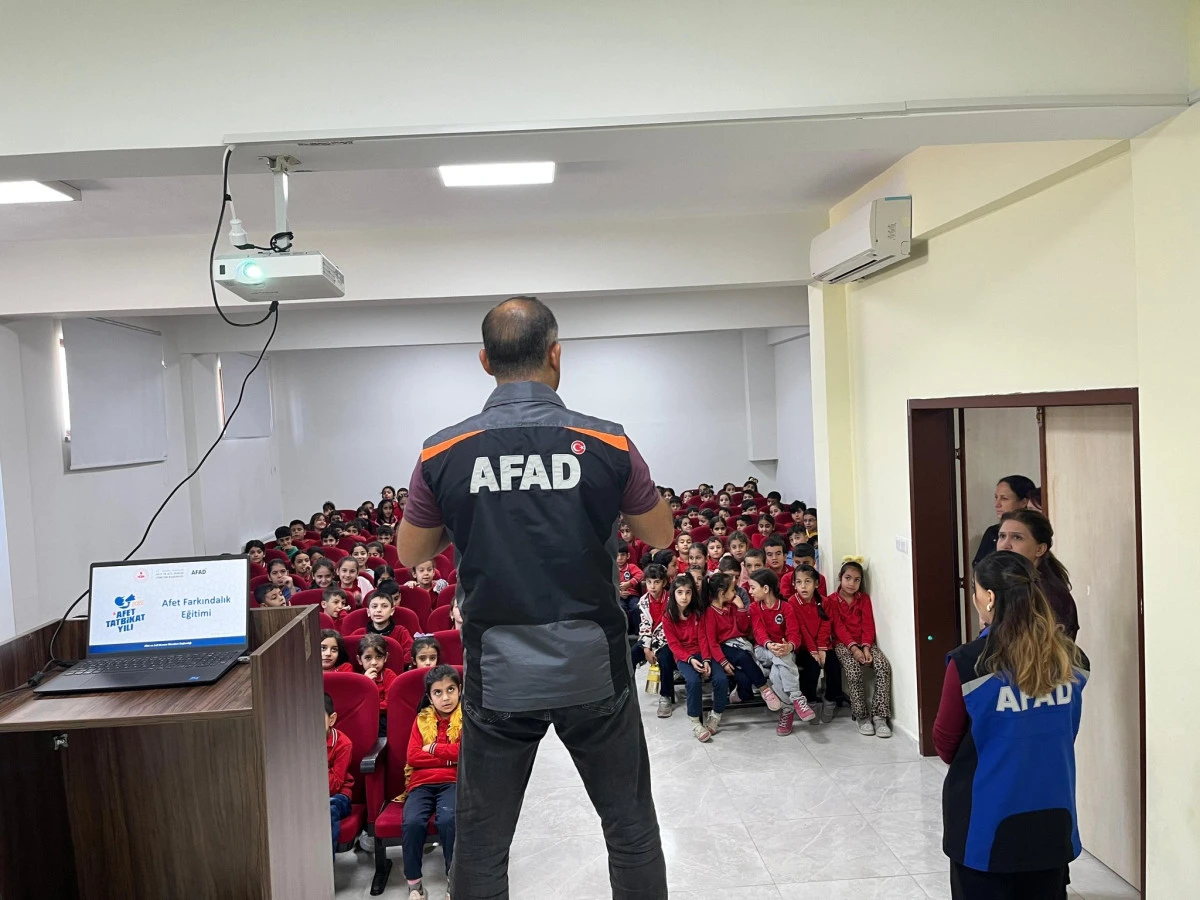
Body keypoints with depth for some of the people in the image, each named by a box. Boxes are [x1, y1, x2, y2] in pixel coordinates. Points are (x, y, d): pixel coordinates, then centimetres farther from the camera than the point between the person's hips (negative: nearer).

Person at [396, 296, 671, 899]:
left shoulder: (443, 454, -8)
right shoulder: (606, 444, -11)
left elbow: (409, 554, 7)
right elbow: (660, 536, 4)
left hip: (496, 678, 1)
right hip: (594, 673, 0)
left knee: (482, 844, 17)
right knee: (631, 828, 18)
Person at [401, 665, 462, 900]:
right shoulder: (422, 720, 16)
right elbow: (413, 757, 3)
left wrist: (434, 748, -3)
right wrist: (450, 756, -6)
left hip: (453, 782, -2)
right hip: (422, 783, 3)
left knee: (447, 819, -34)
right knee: (412, 822, -29)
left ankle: (456, 881, -16)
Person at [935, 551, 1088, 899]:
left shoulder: (970, 663, -19)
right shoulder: (1072, 659, -4)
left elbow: (945, 745, -6)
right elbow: (1067, 733, 11)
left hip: (987, 823, -4)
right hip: (1052, 817, 5)